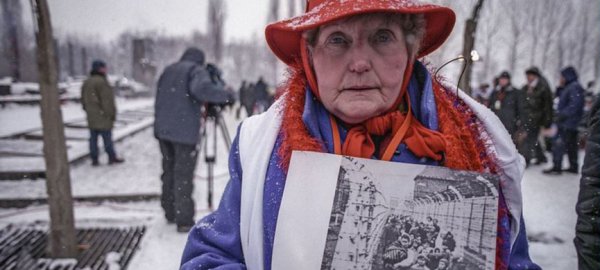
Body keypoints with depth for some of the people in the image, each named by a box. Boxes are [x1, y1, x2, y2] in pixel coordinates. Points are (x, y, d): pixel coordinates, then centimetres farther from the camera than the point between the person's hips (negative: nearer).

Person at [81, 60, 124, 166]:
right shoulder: (102, 82, -17)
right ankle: (112, 157, 9)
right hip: (103, 117, -8)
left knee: (93, 138, 9)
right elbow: (107, 101, -18)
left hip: (91, 117, 8)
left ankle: (94, 159, 12)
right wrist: (112, 115, -12)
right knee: (107, 138, 1)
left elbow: (84, 100, 17)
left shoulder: (86, 82, 12)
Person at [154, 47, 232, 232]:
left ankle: (170, 214, 24)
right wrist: (225, 95, -12)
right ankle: (184, 220, -1)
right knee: (183, 176, -4)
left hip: (163, 129, 7)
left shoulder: (168, 70, 20)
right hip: (185, 132, -7)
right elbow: (202, 89, -24)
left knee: (169, 171, 16)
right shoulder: (197, 70, -3)